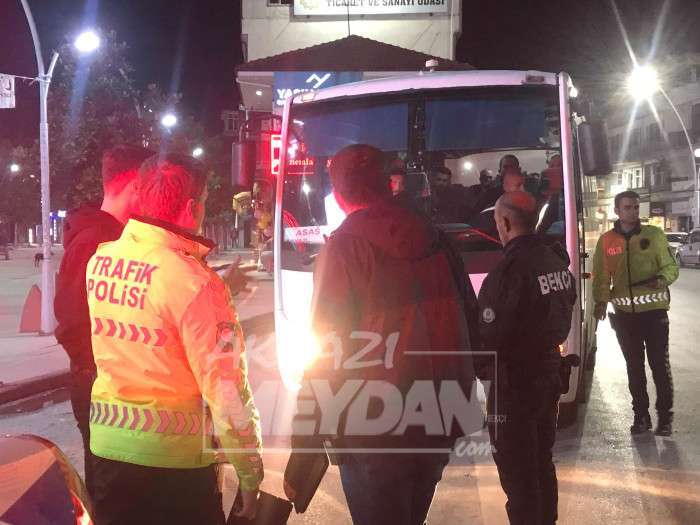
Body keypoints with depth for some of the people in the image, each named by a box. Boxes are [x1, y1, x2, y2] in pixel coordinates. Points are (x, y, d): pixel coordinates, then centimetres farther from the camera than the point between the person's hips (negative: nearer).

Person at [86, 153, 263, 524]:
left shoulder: (101, 260, 0)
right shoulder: (192, 280, -20)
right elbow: (226, 388, -19)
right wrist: (249, 473, -10)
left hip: (107, 443, 6)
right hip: (174, 456, -6)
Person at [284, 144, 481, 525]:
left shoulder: (346, 246, -12)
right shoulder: (433, 237, 5)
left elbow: (325, 350, -16)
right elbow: (469, 321, 11)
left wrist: (303, 450, -14)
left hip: (375, 431, -6)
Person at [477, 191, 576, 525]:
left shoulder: (510, 269, -23)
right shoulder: (557, 262, 5)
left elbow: (490, 333, -22)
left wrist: (475, 367, -6)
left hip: (514, 382, -9)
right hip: (549, 373, 9)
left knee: (517, 472, 0)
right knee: (541, 462, 22)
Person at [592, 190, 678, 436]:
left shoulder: (654, 235, 1)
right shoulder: (606, 241, 5)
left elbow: (671, 266, 2)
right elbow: (601, 276, 5)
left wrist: (663, 279, -20)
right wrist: (601, 300, -10)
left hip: (653, 309, -2)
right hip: (624, 313, 2)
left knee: (660, 364, 1)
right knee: (634, 366, 11)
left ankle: (665, 415, 11)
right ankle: (641, 414, 22)